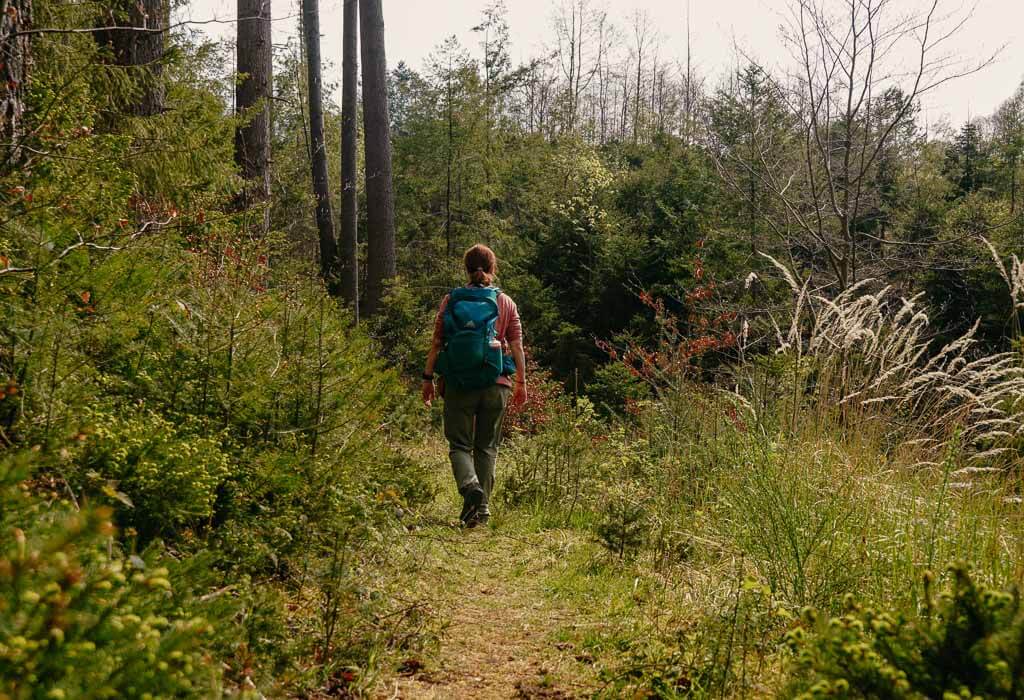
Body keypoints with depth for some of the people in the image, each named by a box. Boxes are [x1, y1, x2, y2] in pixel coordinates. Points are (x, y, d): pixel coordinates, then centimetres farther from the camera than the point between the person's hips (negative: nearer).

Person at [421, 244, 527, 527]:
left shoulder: (450, 301, 1)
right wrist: (521, 382, 9)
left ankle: (470, 485, -20)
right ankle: (482, 506, 10)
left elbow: (437, 344, 0)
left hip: (458, 384, -1)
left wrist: (428, 378, 7)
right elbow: (517, 346, 2)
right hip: (496, 384, 1)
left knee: (459, 444, 7)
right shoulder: (505, 302, 3)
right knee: (487, 447, 12)